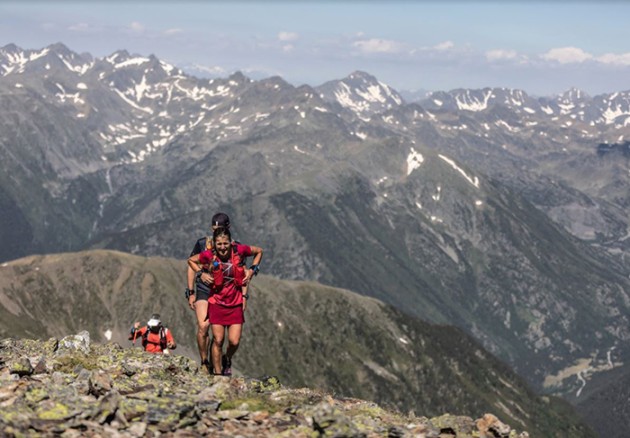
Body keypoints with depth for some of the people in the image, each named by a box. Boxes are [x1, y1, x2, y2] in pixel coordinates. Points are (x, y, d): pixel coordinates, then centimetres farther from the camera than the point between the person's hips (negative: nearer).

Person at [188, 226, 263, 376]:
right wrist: (201, 273, -6)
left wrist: (252, 270, -1)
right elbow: (191, 260, 8)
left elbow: (259, 251, 8)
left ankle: (227, 360, 31)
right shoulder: (209, 255, -13)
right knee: (218, 340, -2)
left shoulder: (239, 250, -12)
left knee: (234, 342, -2)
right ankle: (217, 373, 12)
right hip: (217, 303, -1)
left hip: (236, 303, 1)